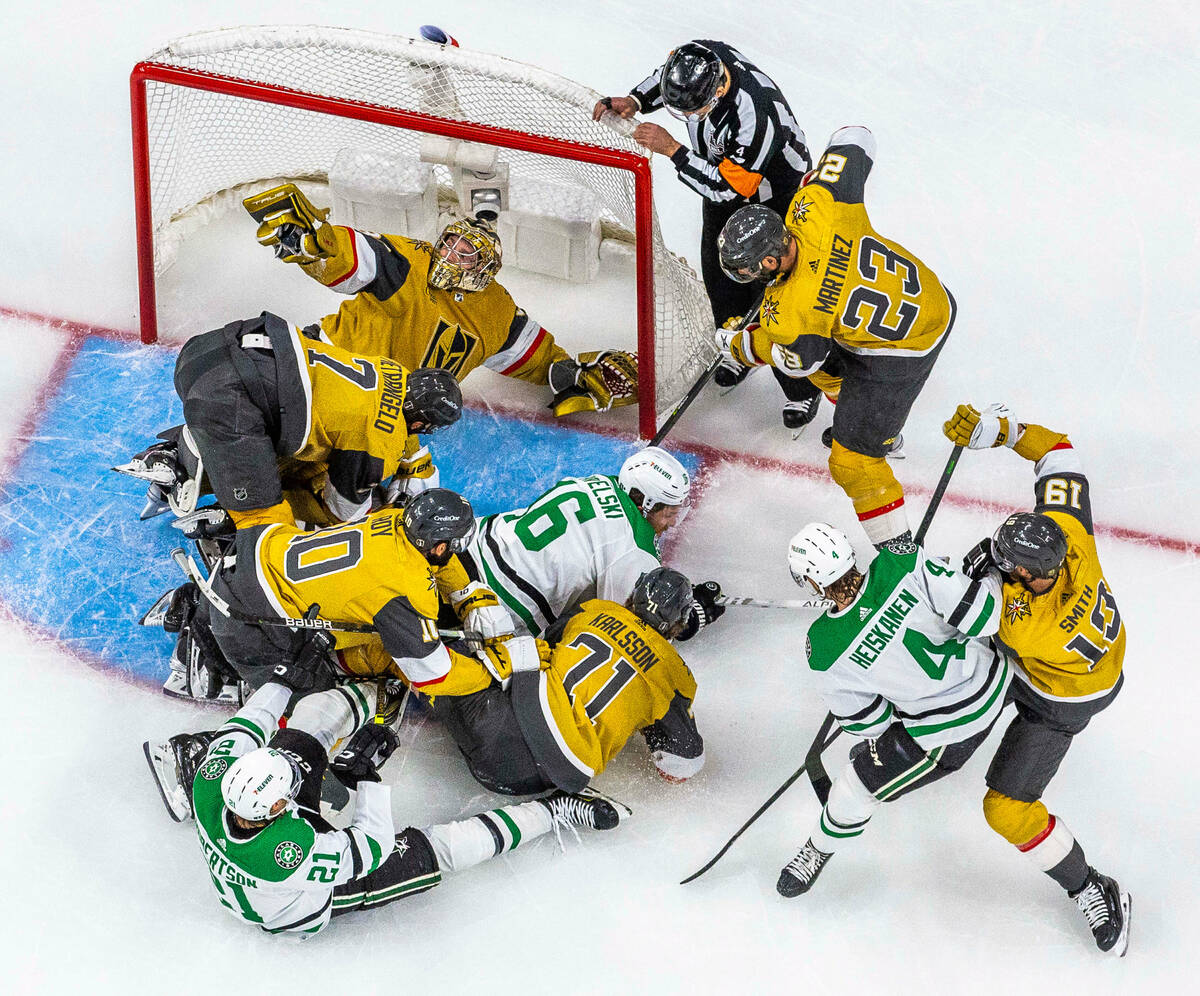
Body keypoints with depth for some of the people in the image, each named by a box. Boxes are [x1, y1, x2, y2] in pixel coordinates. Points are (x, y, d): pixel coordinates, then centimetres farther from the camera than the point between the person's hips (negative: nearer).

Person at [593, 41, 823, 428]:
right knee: (720, 270, 18)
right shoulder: (696, 57, -23)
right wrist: (635, 100, -13)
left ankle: (803, 389, 16)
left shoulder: (756, 115, -45)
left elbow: (728, 187, -36)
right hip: (722, 171, 8)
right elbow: (665, 76, 4)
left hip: (775, 196, -8)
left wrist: (671, 149, -37)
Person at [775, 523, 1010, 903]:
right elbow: (981, 615, -21)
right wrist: (990, 574, 0)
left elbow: (866, 721, -8)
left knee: (857, 785, 16)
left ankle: (819, 851, 40)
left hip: (948, 732, -4)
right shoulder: (903, 563, -25)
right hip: (993, 678, 4)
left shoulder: (826, 650, -25)